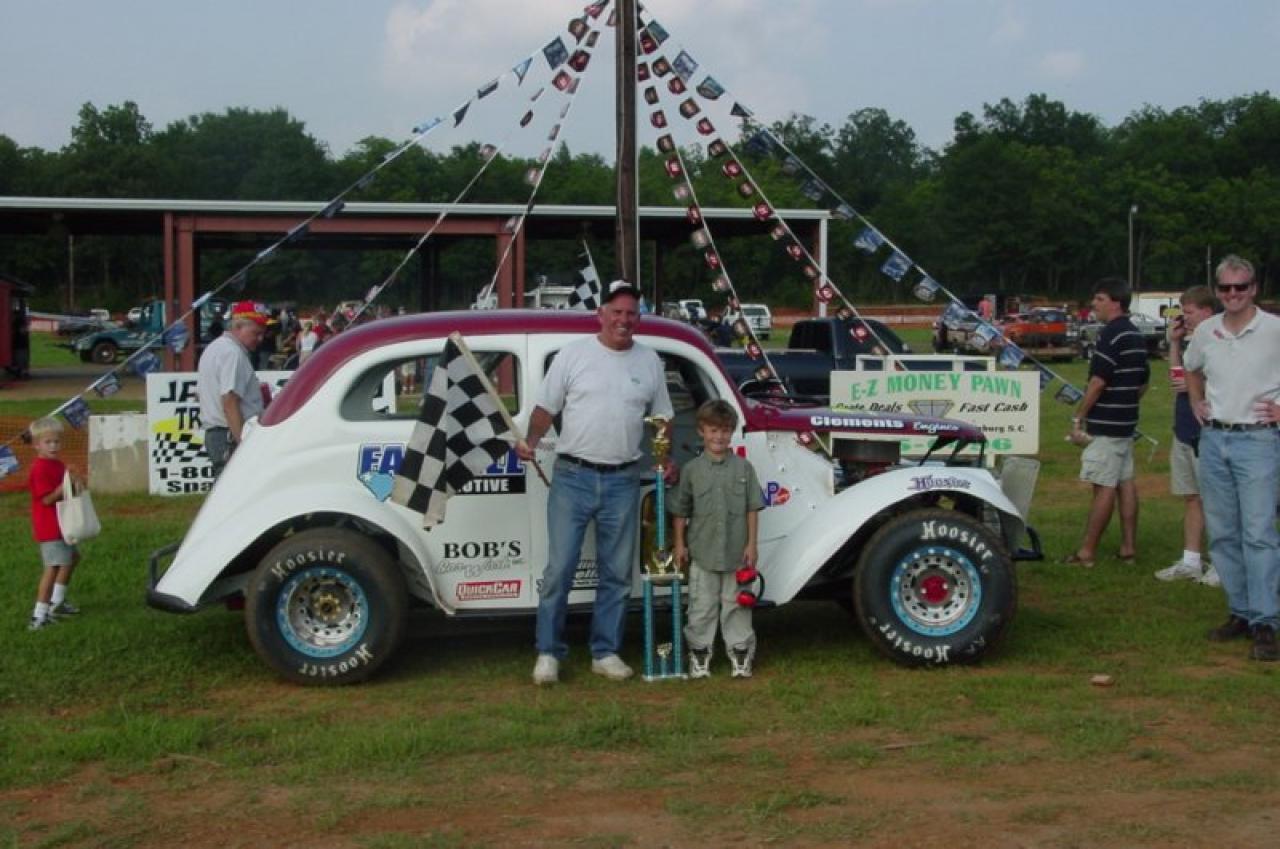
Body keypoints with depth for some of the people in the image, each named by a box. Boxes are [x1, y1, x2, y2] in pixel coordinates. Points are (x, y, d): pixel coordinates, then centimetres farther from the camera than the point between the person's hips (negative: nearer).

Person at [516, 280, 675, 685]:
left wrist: (667, 458, 1)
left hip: (623, 481, 3)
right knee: (560, 568, -3)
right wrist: (531, 440, -15)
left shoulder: (649, 360, 9)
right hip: (572, 476, -3)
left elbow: (661, 416, 16)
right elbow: (546, 408, 2)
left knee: (617, 573, 8)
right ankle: (548, 652, 7)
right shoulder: (574, 354, 0)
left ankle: (605, 652, 19)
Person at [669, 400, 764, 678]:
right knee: (702, 605, 6)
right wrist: (680, 543, 3)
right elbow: (681, 510, 6)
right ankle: (699, 654, 15)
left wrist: (751, 544, -1)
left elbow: (752, 508, 3)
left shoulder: (743, 467, 2)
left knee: (736, 603, 8)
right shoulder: (692, 469, 1)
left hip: (736, 552, 0)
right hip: (702, 552, 0)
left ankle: (740, 651, 18)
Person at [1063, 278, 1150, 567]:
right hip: (1126, 423, 10)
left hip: (1105, 425, -9)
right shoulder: (1136, 336, 14)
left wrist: (1078, 418, -15)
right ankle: (1129, 547, 14)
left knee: (1104, 487, -7)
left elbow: (1098, 382, -20)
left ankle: (1086, 552, -4)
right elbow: (1143, 382, 20)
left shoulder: (1111, 335, -16)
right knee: (1126, 483, 11)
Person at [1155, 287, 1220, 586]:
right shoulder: (1189, 342, 12)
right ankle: (1191, 562, 20)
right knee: (1191, 497, 13)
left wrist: (1194, 385, -18)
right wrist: (1174, 343, 6)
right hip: (1184, 431, 8)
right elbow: (1176, 378, 14)